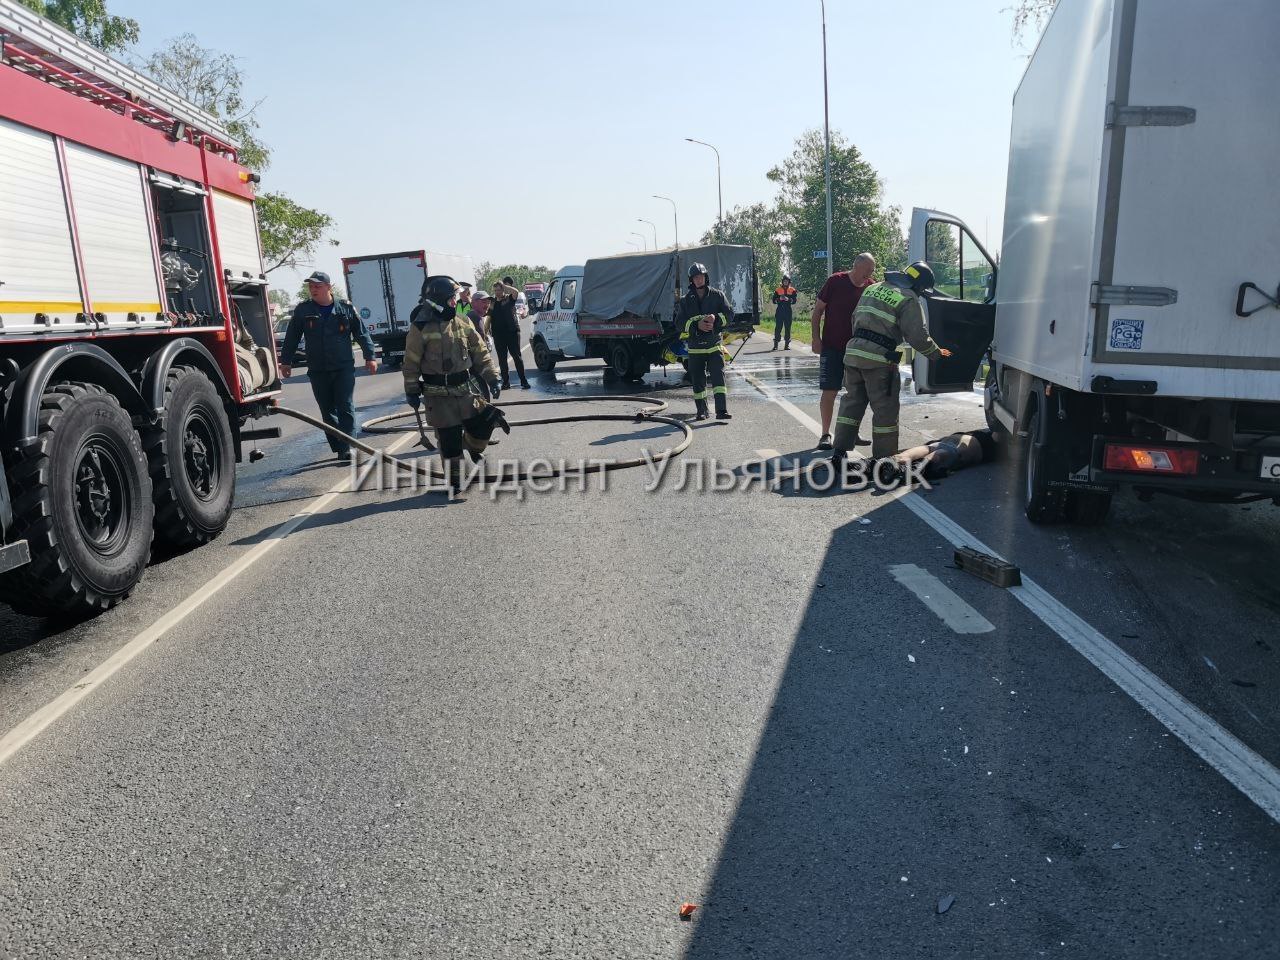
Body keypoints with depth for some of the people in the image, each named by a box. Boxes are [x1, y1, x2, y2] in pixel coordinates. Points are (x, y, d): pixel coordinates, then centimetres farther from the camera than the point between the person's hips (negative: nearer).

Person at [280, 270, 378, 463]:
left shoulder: (346, 308, 1)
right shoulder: (302, 310, 4)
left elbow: (362, 333, 6)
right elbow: (291, 338, 10)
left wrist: (369, 357, 3)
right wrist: (286, 361, 10)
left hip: (344, 368, -2)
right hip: (317, 371, 2)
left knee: (346, 409, -7)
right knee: (328, 412, 6)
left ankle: (345, 449, -7)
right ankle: (339, 448, 15)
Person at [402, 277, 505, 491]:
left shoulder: (463, 324, 5)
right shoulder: (421, 328, -9)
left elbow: (480, 354, 7)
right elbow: (411, 363, -4)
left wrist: (492, 378, 1)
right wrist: (411, 391, -3)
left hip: (464, 391, 4)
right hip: (439, 395, -4)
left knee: (484, 423, 0)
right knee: (449, 439, -1)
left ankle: (472, 446, 34)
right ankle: (453, 479, 16)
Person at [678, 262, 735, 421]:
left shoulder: (717, 295, 5)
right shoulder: (686, 300, 6)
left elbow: (730, 314, 1)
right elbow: (681, 324, 1)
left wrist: (716, 318, -18)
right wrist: (697, 325, -16)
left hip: (714, 344, -1)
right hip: (695, 347, 1)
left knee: (718, 377, -13)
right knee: (698, 381, 6)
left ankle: (722, 410, -17)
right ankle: (702, 412, 18)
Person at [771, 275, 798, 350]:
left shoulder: (792, 290, 8)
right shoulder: (778, 290, 9)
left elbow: (794, 301, 1)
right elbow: (774, 301, 6)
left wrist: (788, 299, -17)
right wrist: (779, 299, -12)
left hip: (788, 311, 1)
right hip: (779, 311, 0)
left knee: (788, 327, 1)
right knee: (778, 327, -4)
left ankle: (787, 344, 5)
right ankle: (775, 344, -2)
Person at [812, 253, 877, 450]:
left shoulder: (871, 288, 2)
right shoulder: (835, 282, -9)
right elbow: (818, 310, -3)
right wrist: (816, 338, -8)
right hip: (832, 347, -4)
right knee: (829, 391, -4)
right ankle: (825, 434, 4)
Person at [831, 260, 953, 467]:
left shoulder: (872, 288, 18)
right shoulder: (908, 299, -5)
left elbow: (855, 318, 23)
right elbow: (918, 336, -9)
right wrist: (937, 352, 6)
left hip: (853, 351, 7)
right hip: (879, 358, -7)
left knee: (852, 401, 15)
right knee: (885, 408, 3)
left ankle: (840, 451, 16)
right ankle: (883, 457, 7)